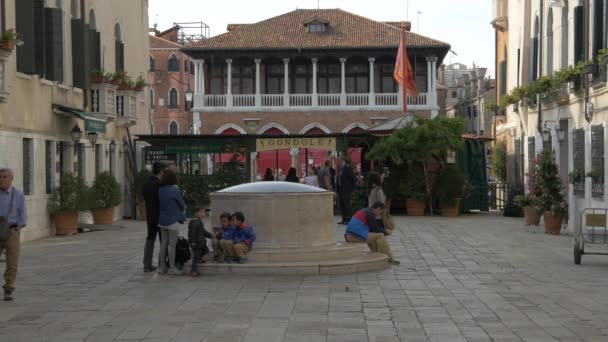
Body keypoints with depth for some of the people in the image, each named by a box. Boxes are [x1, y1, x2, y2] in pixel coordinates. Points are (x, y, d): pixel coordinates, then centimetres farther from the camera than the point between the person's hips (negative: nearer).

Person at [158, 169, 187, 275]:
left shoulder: (160, 190, 2)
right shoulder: (174, 190, -15)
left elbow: (160, 204, 11)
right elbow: (182, 205, -4)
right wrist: (181, 213, 17)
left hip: (162, 220, 6)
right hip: (173, 220, -6)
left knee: (164, 243, 13)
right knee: (172, 244, 0)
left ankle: (162, 267, 17)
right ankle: (172, 268, 4)